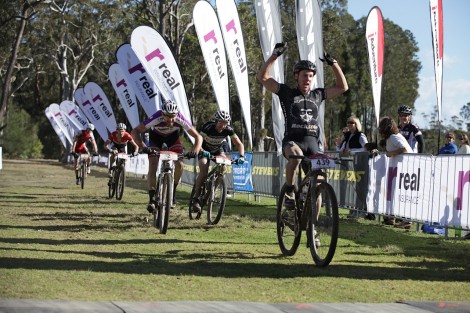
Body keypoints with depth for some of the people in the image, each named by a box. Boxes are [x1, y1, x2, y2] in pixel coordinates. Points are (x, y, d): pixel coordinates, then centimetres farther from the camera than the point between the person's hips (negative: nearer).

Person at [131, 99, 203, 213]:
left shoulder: (180, 120, -35)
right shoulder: (156, 119, -39)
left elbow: (198, 137, -28)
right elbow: (135, 132, -38)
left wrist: (195, 151, -46)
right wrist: (143, 147, -52)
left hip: (173, 137, 1)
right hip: (156, 137, -1)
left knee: (179, 165, -15)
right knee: (152, 166, -18)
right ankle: (152, 199, -15)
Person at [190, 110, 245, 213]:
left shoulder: (228, 130, -26)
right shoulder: (208, 127, -34)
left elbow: (239, 144, -22)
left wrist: (241, 156, -40)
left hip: (218, 149, 3)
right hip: (205, 149, -3)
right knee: (203, 171, -23)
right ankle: (195, 198, -17)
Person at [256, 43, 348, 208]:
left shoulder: (317, 95, 16)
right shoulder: (287, 92, 6)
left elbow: (342, 87, 21)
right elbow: (262, 77, -1)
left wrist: (333, 63, 14)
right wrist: (275, 55, -7)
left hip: (312, 142, 4)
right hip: (292, 141, -4)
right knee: (296, 156, -40)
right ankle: (289, 192, -20)